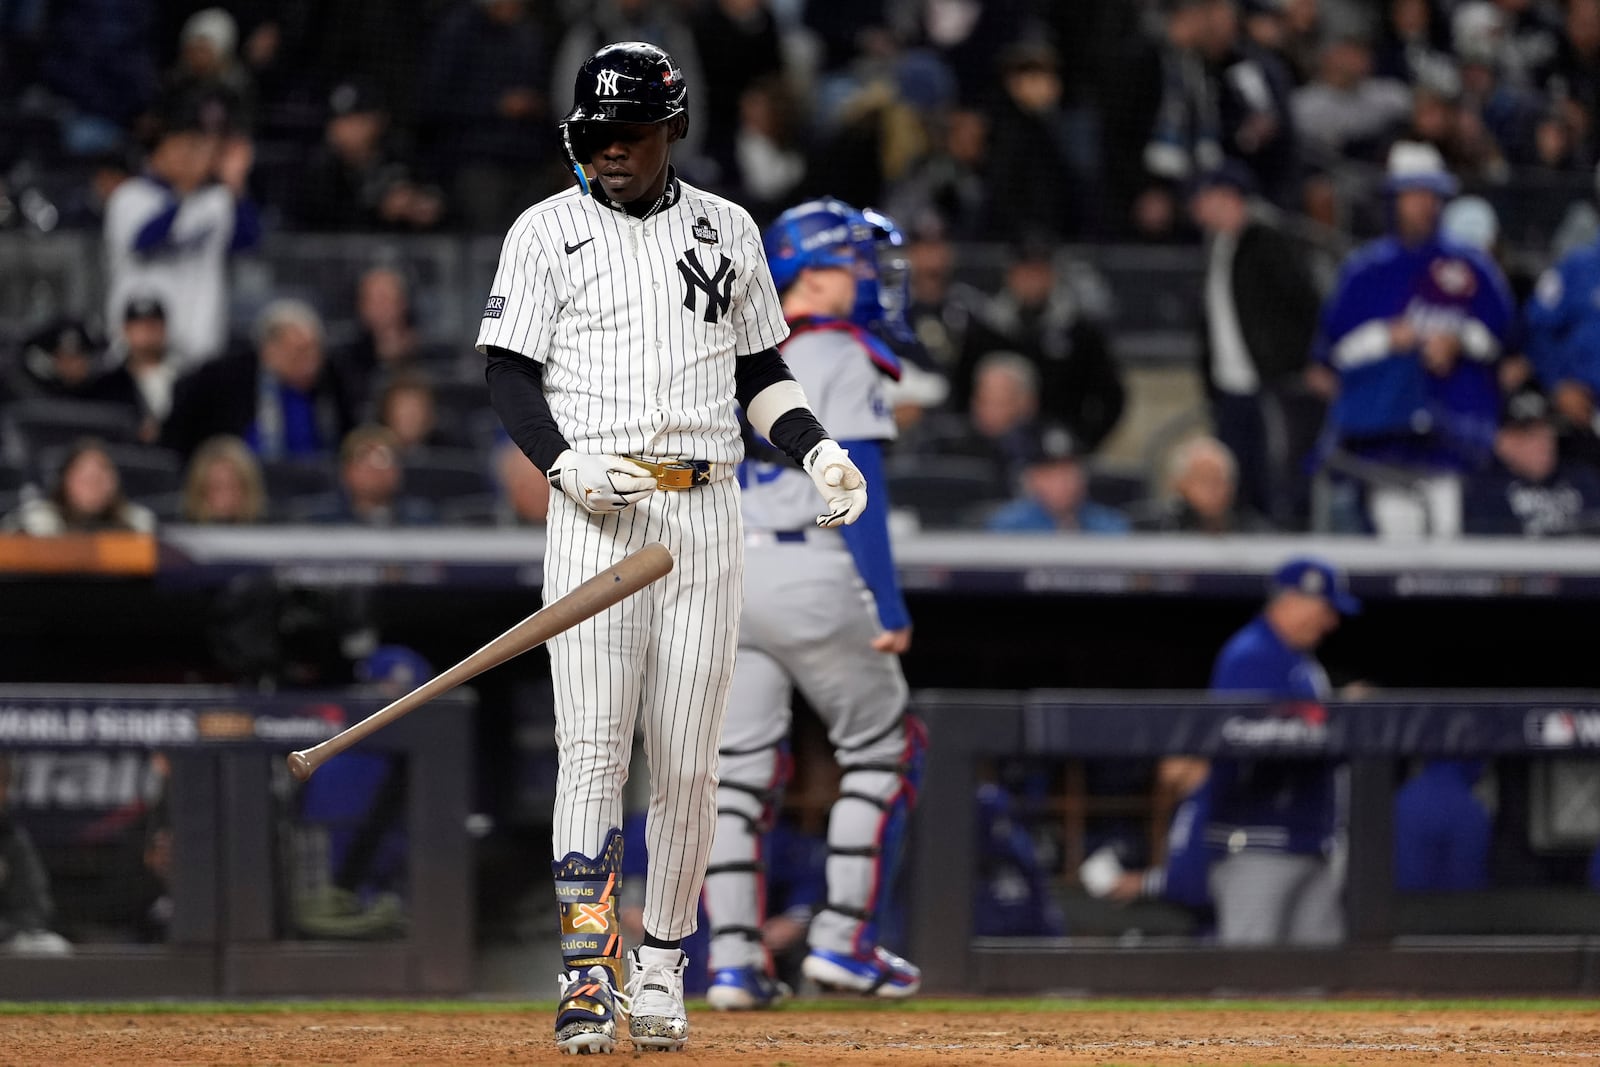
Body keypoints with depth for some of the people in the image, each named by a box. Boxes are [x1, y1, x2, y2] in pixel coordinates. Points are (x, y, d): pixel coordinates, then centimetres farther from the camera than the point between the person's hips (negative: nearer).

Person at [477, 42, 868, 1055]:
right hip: (595, 513, -2)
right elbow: (510, 373, 2)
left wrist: (819, 449, 1)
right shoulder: (546, 232, 5)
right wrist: (566, 462, -16)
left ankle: (661, 973, 11)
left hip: (706, 512, 2)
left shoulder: (730, 231, 13)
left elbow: (761, 370, 19)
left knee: (689, 761, 2)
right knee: (592, 744, -11)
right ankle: (588, 972, -14)